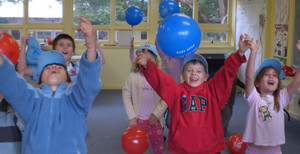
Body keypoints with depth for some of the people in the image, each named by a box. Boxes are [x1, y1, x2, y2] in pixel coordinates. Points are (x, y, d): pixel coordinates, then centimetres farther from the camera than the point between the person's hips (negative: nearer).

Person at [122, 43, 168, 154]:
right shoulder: (133, 76, -4)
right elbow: (126, 97, -2)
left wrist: (156, 115, -7)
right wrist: (131, 117, -5)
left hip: (154, 120, 0)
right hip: (137, 120, 0)